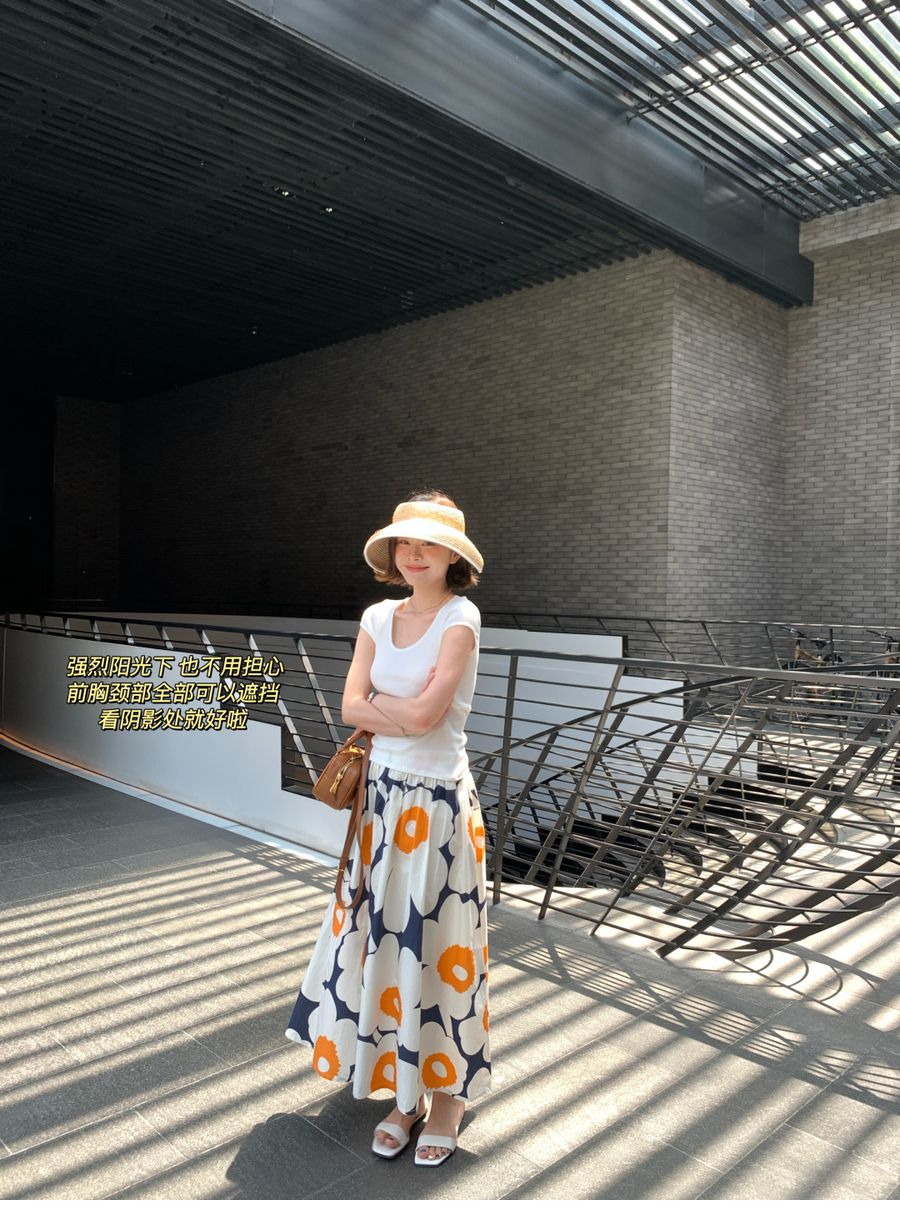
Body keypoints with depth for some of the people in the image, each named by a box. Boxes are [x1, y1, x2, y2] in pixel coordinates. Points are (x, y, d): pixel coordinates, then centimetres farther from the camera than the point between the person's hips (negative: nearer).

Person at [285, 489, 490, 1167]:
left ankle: (449, 1094, 27)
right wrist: (408, 713, -13)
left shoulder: (461, 618, -12)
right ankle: (405, 1091, 31)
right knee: (385, 939, 12)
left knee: (438, 945, 6)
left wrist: (380, 705, -5)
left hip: (439, 801, -5)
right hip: (384, 794, 5)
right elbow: (351, 707, -2)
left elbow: (425, 714, -20)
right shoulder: (378, 617, 5)